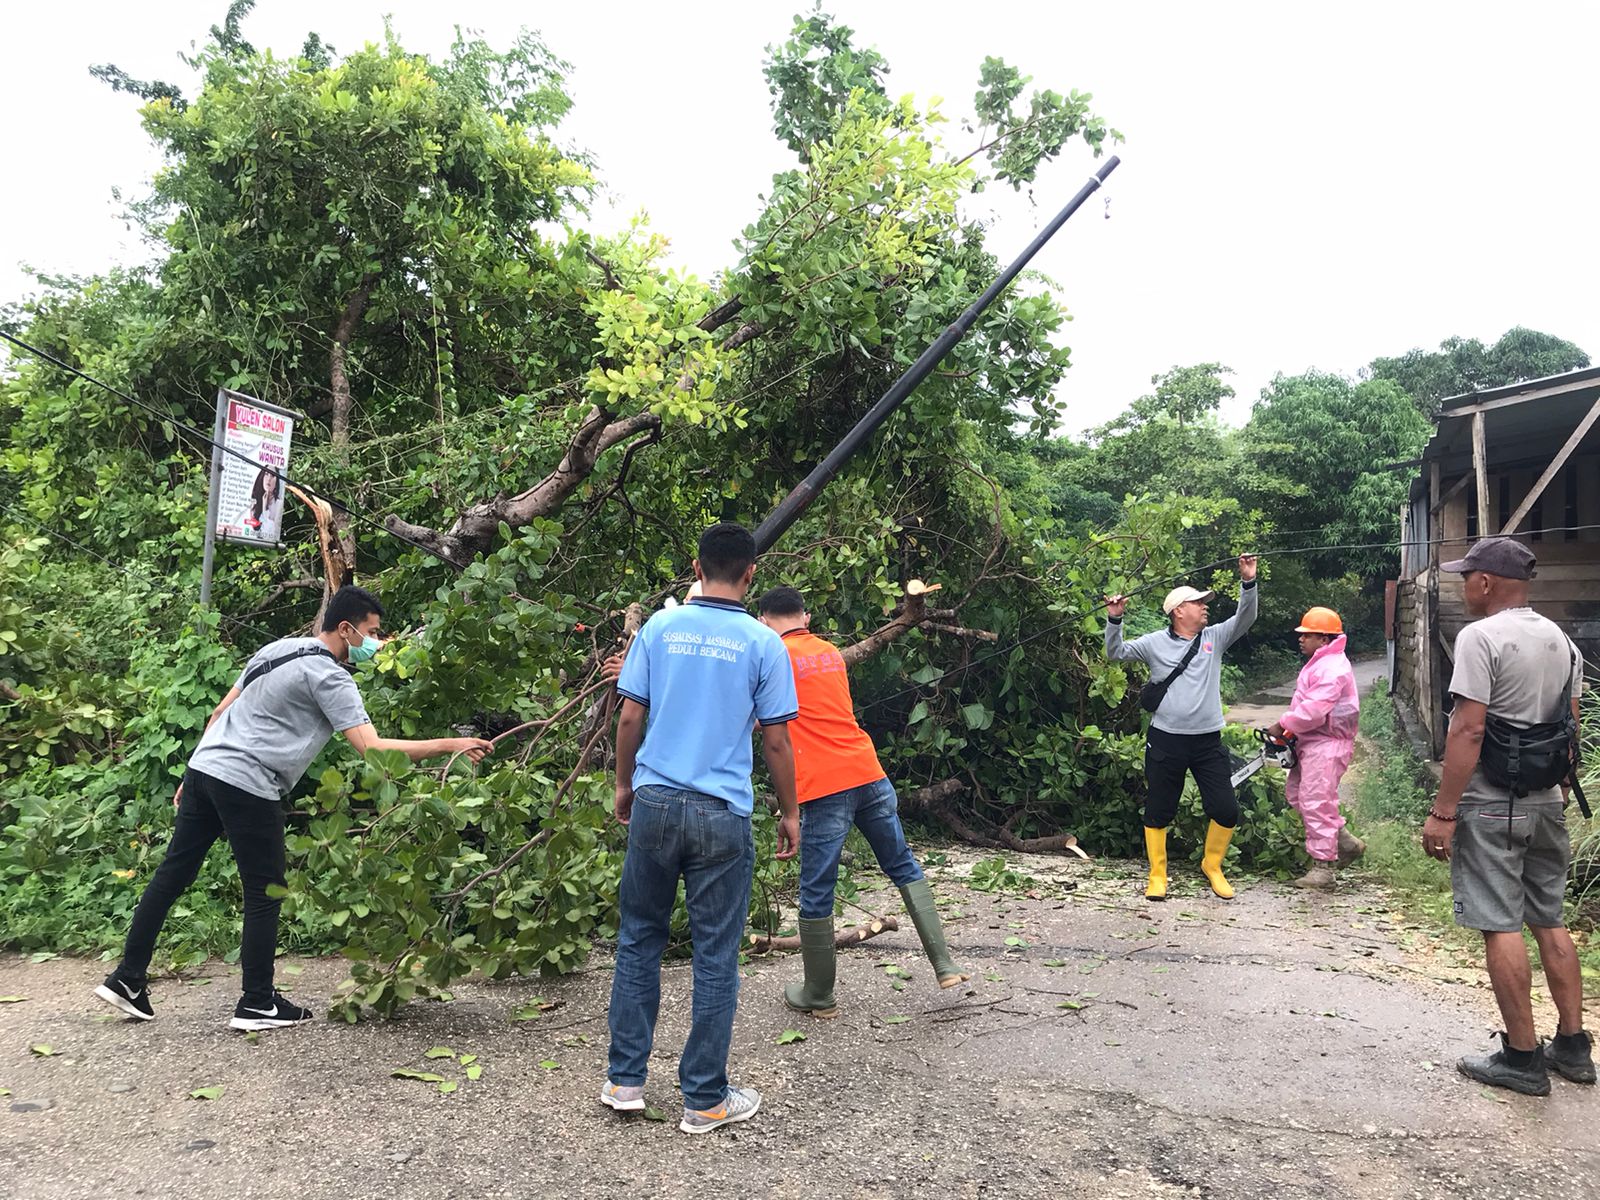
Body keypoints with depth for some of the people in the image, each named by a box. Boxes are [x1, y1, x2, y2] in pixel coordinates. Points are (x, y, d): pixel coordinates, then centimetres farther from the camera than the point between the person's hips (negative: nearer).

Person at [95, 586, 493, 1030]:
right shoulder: (330, 677, -11)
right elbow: (372, 749, -18)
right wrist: (449, 745, -16)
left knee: (173, 873, 15)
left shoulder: (278, 648, 16)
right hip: (248, 787, -9)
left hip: (204, 765, 9)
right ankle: (258, 1005, 11)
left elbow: (220, 713, 19)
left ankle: (127, 980, 23)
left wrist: (193, 777, 25)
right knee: (265, 894, 3)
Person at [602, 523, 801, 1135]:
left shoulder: (660, 626, 1)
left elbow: (630, 717, 2)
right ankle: (705, 1099, 18)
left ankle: (625, 1080, 24)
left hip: (654, 803, 3)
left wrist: (624, 785, 17)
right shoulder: (763, 643, -4)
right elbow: (776, 741, -3)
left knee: (638, 939, 16)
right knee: (716, 957, 8)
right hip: (722, 815, -2)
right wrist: (789, 812, 10)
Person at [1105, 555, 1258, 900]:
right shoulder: (1155, 642, 0)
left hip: (1208, 742, 2)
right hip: (1166, 741, -2)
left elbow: (1245, 618, -5)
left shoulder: (1215, 638, 6)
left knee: (1226, 810, 2)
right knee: (1158, 811, 5)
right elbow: (1117, 653, 1)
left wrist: (1248, 582, -19)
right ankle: (1157, 874, 22)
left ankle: (1212, 865, 27)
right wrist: (1115, 619, -14)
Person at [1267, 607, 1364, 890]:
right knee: (1297, 795, 15)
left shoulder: (1332, 669, -19)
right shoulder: (1319, 663, 16)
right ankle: (1347, 843, 25)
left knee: (1316, 803, -9)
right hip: (1310, 743, 11)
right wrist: (1290, 728, 10)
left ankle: (1322, 868, -2)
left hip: (1326, 746, -11)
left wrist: (1283, 725, -16)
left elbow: (1313, 710, -26)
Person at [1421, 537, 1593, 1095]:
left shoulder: (1480, 637, -15)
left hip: (1490, 806, -8)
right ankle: (1573, 1046, 26)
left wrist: (1443, 811, -18)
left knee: (1502, 927, 0)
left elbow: (1468, 729, -20)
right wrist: (1558, 790, 24)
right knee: (1551, 923, 17)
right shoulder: (1561, 640, 10)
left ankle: (1523, 1058, 7)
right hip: (1547, 803, 8)